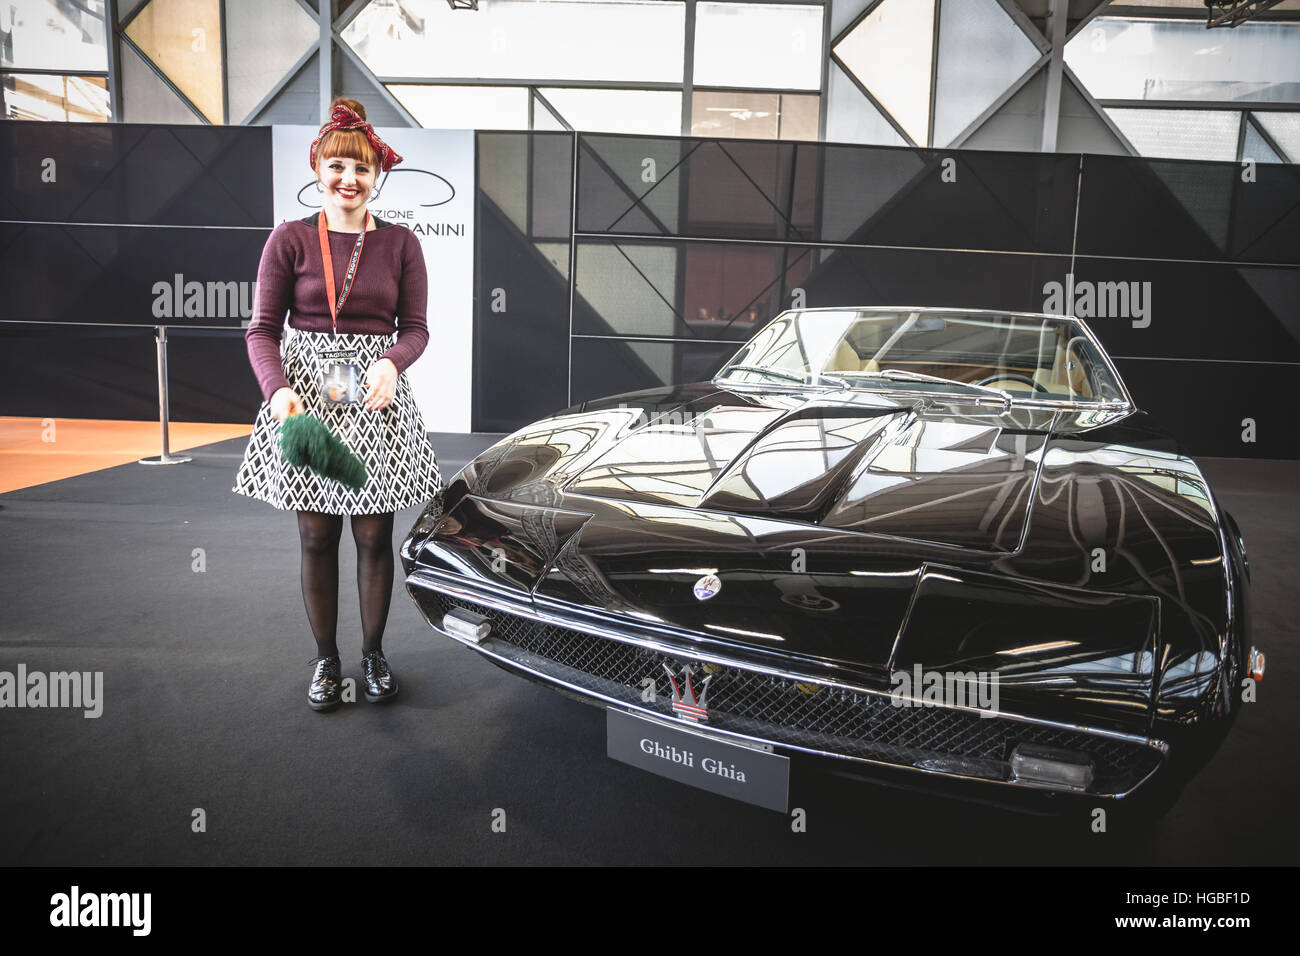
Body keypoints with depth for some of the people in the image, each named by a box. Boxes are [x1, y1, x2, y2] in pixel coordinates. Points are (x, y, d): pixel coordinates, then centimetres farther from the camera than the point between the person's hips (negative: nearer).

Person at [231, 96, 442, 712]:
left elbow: (415, 329, 4)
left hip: (377, 396, 1)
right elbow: (262, 329, 1)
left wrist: (390, 362, -17)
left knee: (374, 535, 5)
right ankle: (326, 657, 24)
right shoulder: (291, 239, 2)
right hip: (305, 395, 0)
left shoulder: (399, 243, 5)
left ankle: (373, 652, 24)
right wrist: (278, 390, -16)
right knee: (316, 537, 6)